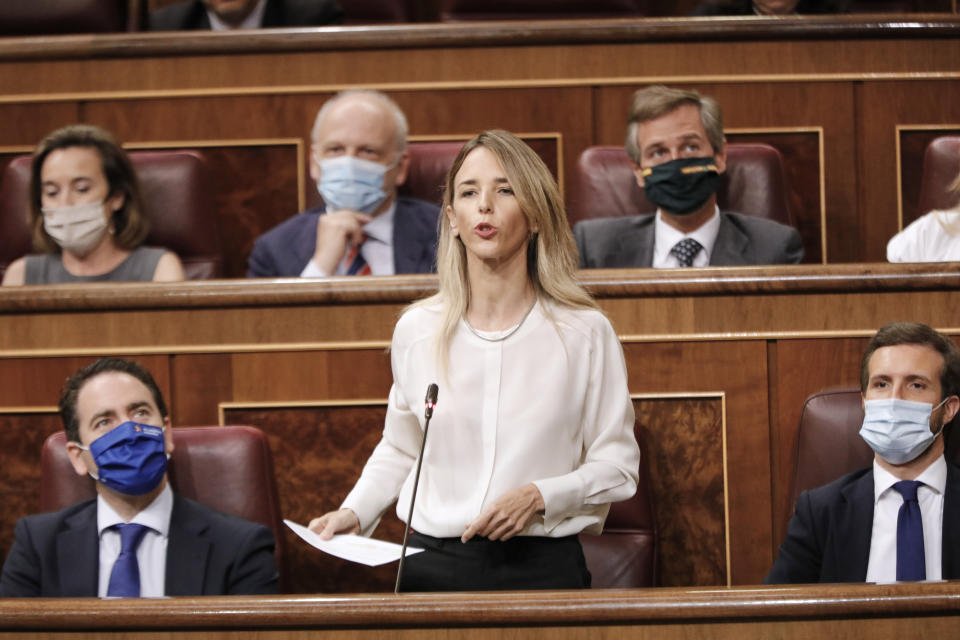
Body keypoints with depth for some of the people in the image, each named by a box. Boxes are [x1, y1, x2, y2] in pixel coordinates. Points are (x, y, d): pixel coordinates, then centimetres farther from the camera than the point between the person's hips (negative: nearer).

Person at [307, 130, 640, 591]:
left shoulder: (584, 333, 1)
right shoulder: (416, 330, 7)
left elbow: (618, 466, 5)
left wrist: (540, 497, -11)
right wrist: (354, 513, 5)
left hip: (542, 569, -1)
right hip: (434, 565, 1)